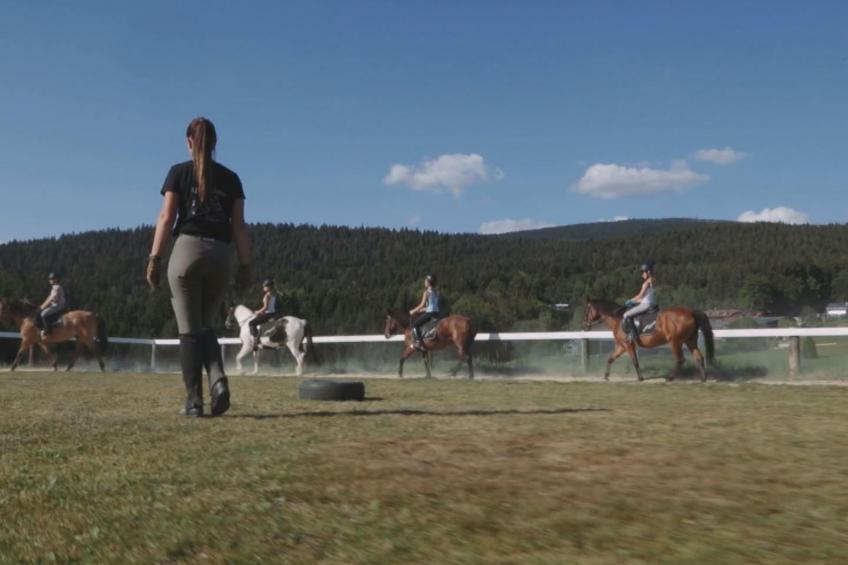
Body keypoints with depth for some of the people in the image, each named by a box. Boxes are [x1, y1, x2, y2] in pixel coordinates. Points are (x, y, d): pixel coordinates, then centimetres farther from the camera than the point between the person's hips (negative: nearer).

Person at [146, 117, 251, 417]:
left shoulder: (179, 172, 4)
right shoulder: (230, 178, 11)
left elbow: (166, 218, -3)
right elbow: (239, 225, 7)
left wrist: (154, 258, -2)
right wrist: (245, 264, 9)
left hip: (188, 249, -3)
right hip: (221, 253, 3)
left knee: (190, 330, 2)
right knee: (206, 326, 15)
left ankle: (194, 401, 1)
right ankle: (219, 380, -9)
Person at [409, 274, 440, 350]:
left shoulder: (427, 292, -9)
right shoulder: (436, 292, 14)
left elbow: (422, 305, -10)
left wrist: (413, 311, 1)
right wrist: (424, 309, 25)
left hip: (429, 313, -9)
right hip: (436, 313, 9)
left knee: (415, 324, -4)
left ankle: (418, 342, -14)